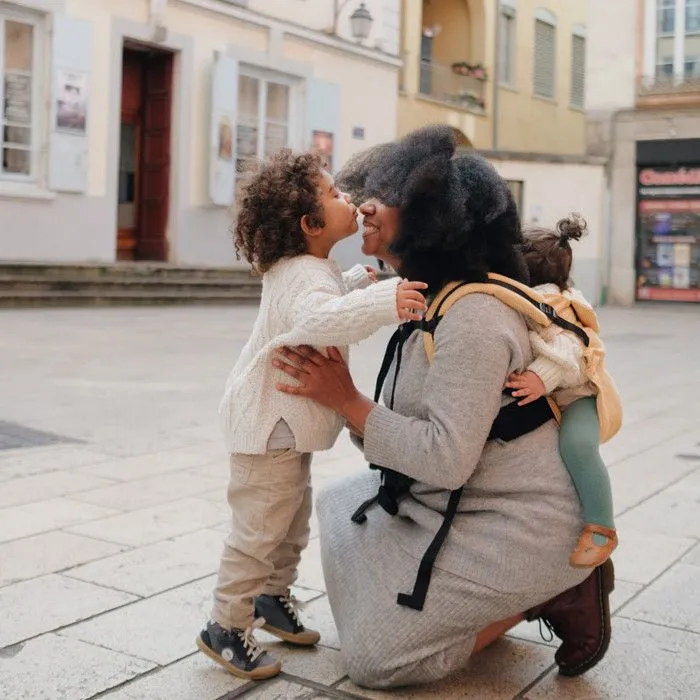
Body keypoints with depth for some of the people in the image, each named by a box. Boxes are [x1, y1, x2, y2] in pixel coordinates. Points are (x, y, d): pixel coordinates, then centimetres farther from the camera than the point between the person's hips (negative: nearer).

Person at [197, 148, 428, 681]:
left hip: (286, 422, 11)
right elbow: (318, 321, -49)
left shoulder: (299, 268, 9)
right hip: (269, 423, -11)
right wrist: (384, 303, -58)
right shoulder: (307, 277, -25)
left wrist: (358, 282, 21)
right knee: (260, 528, -3)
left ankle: (272, 598, 38)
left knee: (294, 517, 21)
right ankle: (226, 627, 10)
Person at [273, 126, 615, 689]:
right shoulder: (430, 303, 6)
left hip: (517, 526, -10)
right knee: (341, 505, 22)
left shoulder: (471, 317, -26)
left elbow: (446, 458, -29)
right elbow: (417, 426, 6)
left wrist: (346, 399, -23)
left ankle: (551, 596, 3)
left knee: (374, 655, -4)